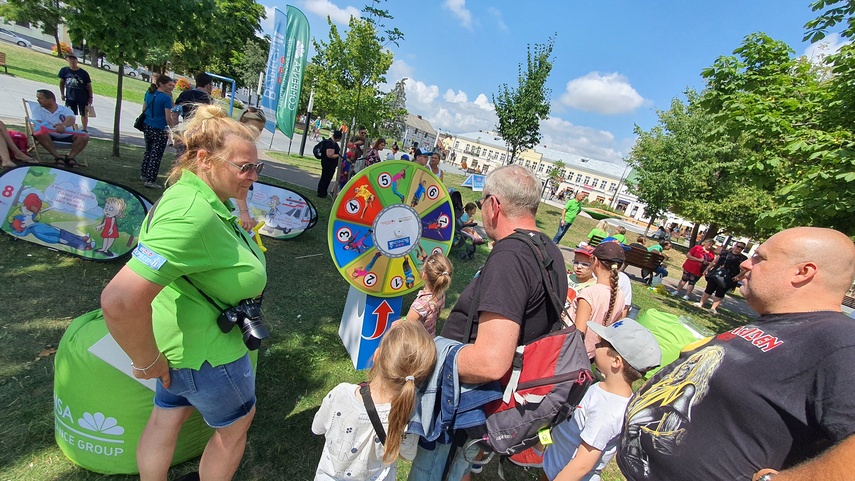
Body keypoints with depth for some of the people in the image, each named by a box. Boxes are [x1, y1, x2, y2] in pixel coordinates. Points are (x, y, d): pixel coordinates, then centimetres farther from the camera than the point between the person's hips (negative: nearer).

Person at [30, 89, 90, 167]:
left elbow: (71, 119, -16)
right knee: (39, 132, -33)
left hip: (67, 136, 0)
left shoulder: (65, 109, 7)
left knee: (85, 136, -24)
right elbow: (38, 124, -8)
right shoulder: (37, 110, 10)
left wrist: (63, 125, -42)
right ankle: (58, 157, -32)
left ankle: (70, 157, -31)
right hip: (49, 136, 0)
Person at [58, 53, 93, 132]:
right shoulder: (64, 70, 0)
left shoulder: (83, 73, -6)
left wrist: (91, 97, -5)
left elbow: (89, 85, -2)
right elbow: (62, 82, 9)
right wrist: (62, 94, 6)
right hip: (70, 97, 2)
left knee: (84, 114, 4)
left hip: (83, 97, -2)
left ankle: (85, 130, 12)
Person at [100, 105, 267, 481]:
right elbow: (119, 301, -38)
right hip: (206, 352, -9)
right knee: (236, 423, 18)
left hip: (182, 339, 9)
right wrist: (147, 361, -22)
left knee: (167, 419, 27)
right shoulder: (193, 215, -34)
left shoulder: (202, 197, -1)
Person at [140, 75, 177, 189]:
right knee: (156, 155, 0)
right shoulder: (166, 98, -15)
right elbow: (168, 118, -17)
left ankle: (143, 175, 32)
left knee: (148, 152, 22)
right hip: (159, 130, -8)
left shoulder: (149, 93, 8)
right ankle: (150, 180, 1)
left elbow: (144, 109, 16)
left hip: (147, 127, 8)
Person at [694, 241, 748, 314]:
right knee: (709, 290, 6)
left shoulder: (743, 258, 3)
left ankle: (713, 308, 0)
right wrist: (707, 269, 9)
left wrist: (738, 276, -17)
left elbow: (744, 269, -3)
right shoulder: (725, 253, 10)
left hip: (727, 279, -2)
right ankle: (701, 304, 14)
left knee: (720, 293, -2)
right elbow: (714, 262, 12)